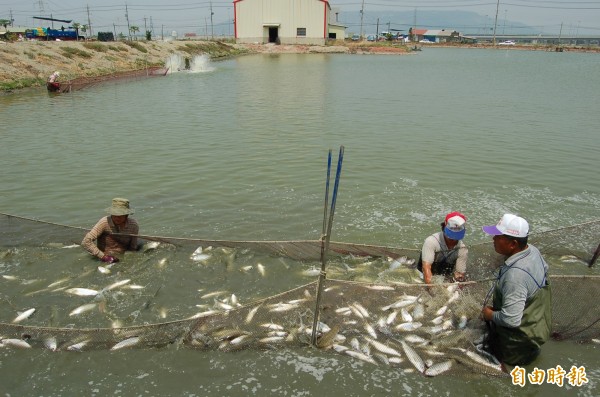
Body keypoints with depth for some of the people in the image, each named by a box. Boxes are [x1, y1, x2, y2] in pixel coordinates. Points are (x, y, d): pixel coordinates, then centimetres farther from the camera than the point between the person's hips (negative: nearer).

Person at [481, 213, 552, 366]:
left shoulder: (515, 274, -38)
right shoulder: (532, 250, -10)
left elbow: (511, 319, -37)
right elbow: (544, 269, 14)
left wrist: (490, 315, -15)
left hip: (521, 335, -9)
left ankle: (526, 350, 7)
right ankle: (528, 346, 19)